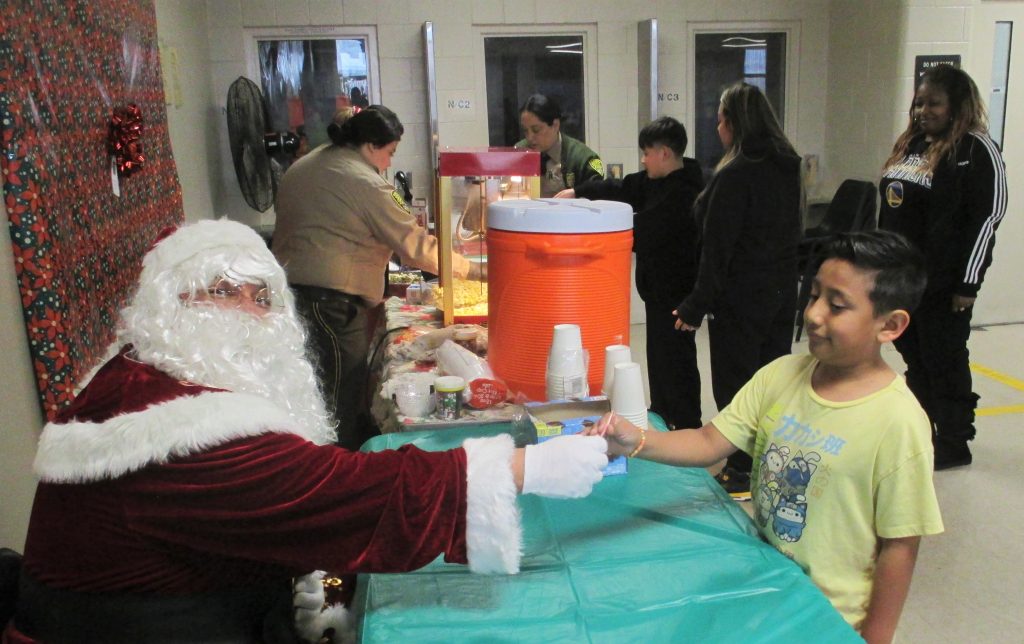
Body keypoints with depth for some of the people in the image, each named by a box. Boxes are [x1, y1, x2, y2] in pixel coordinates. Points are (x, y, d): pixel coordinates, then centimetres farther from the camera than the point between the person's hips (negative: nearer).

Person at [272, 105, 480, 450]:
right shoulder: (366, 182, -10)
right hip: (331, 301, -9)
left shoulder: (301, 167, 18)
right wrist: (471, 269, -2)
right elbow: (416, 246, -9)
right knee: (343, 401, -1)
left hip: (286, 288, 9)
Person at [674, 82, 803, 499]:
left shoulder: (735, 175, -18)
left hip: (740, 297, -8)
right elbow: (791, 233, 14)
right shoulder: (788, 166, 7)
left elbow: (717, 248, -18)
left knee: (734, 385, 3)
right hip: (782, 290, 8)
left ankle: (742, 473, 11)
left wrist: (695, 306, -14)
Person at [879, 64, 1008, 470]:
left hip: (943, 283, -8)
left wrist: (968, 283, -17)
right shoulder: (910, 144, 13)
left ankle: (954, 445, 17)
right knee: (914, 358, 17)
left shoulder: (976, 150, -11)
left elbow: (988, 216, -16)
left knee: (944, 361, 2)